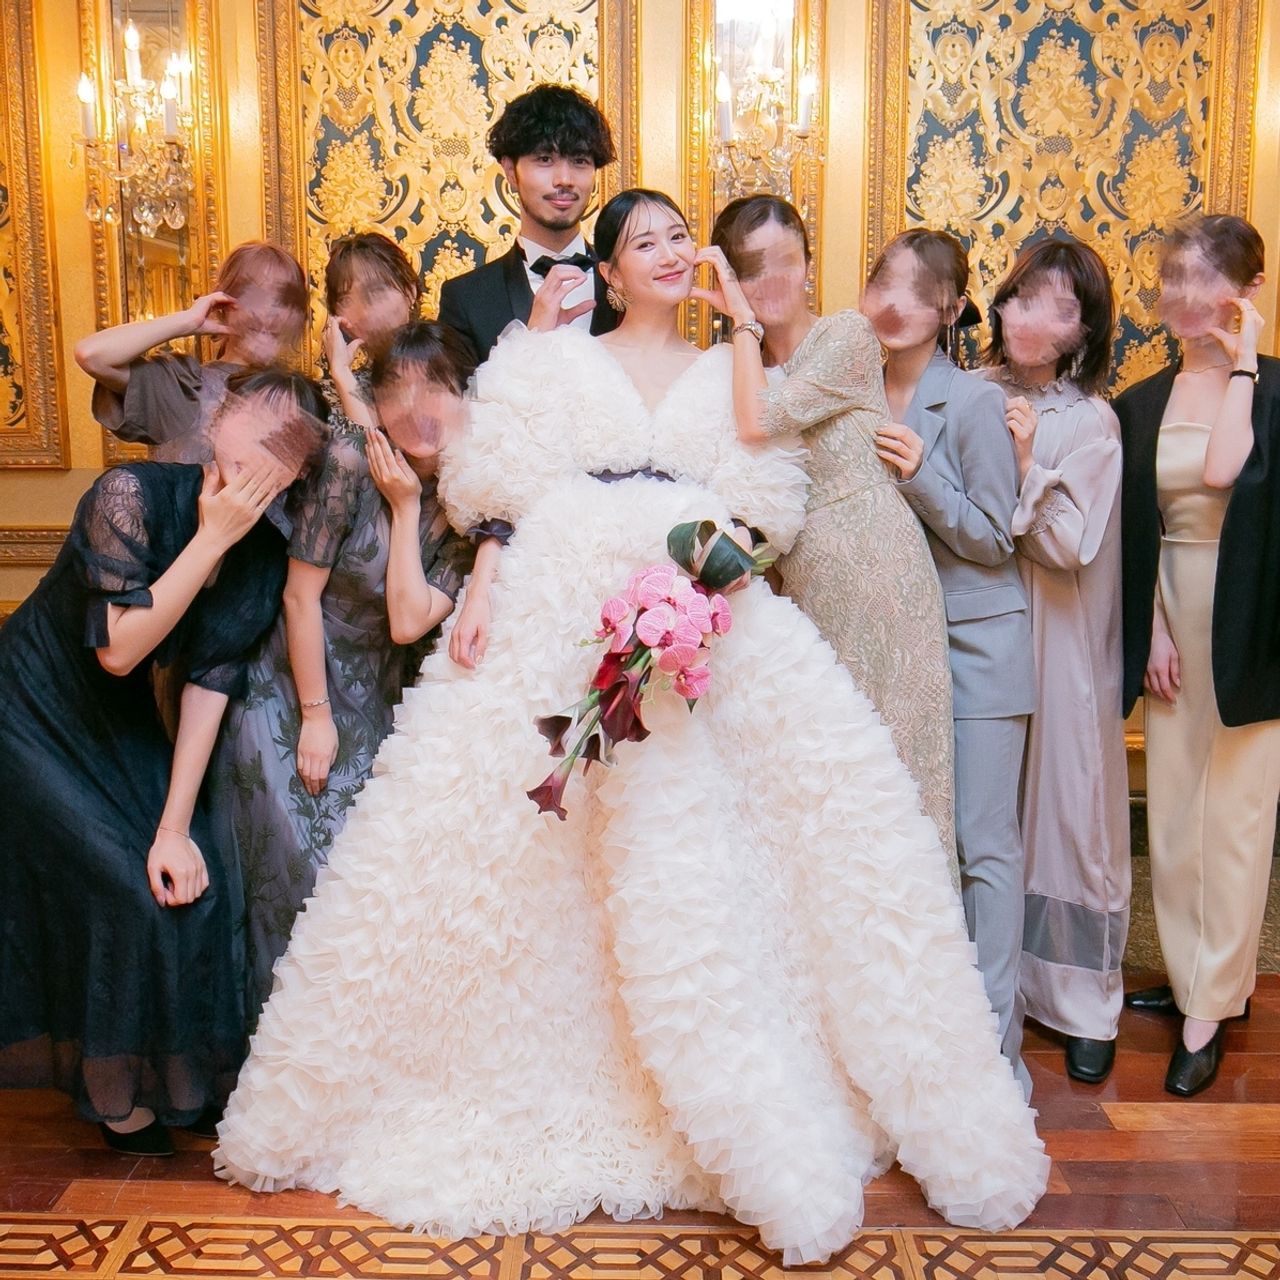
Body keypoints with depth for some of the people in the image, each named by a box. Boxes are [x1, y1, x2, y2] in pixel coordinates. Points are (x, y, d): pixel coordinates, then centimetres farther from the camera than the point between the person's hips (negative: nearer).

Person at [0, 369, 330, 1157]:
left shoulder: (268, 555, -12)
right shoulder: (133, 494, -27)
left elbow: (210, 684, -11)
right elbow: (117, 649, -29)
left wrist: (175, 827, -13)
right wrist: (211, 538, -33)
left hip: (124, 723, 5)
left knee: (196, 875, -3)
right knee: (124, 886, -12)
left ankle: (189, 1076, 21)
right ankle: (117, 1094, 11)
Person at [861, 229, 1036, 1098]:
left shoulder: (974, 402, -11)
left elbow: (993, 540, -10)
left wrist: (920, 476, -23)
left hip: (977, 643, -5)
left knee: (984, 844, -1)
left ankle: (996, 1041, 10)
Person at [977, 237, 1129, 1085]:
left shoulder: (1091, 422, -5)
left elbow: (1070, 546, -12)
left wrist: (1026, 466, -20)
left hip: (1055, 640, -3)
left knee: (1064, 804, 4)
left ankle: (1082, 1001, 19)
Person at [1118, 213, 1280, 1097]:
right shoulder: (1143, 403, 7)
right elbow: (1136, 529, 7)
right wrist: (1151, 629, -1)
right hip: (1170, 620, 5)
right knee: (1173, 810, 11)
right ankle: (1195, 975, 28)